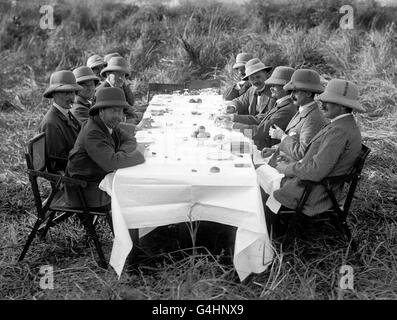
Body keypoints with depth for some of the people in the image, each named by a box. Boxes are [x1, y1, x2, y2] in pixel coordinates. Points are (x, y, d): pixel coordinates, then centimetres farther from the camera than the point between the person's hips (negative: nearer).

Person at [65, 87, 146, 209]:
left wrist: (120, 153, -16)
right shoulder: (92, 133, -27)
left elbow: (130, 140, 6)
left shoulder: (109, 125, 2)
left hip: (101, 178, 9)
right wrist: (138, 154, -23)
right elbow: (110, 163, -36)